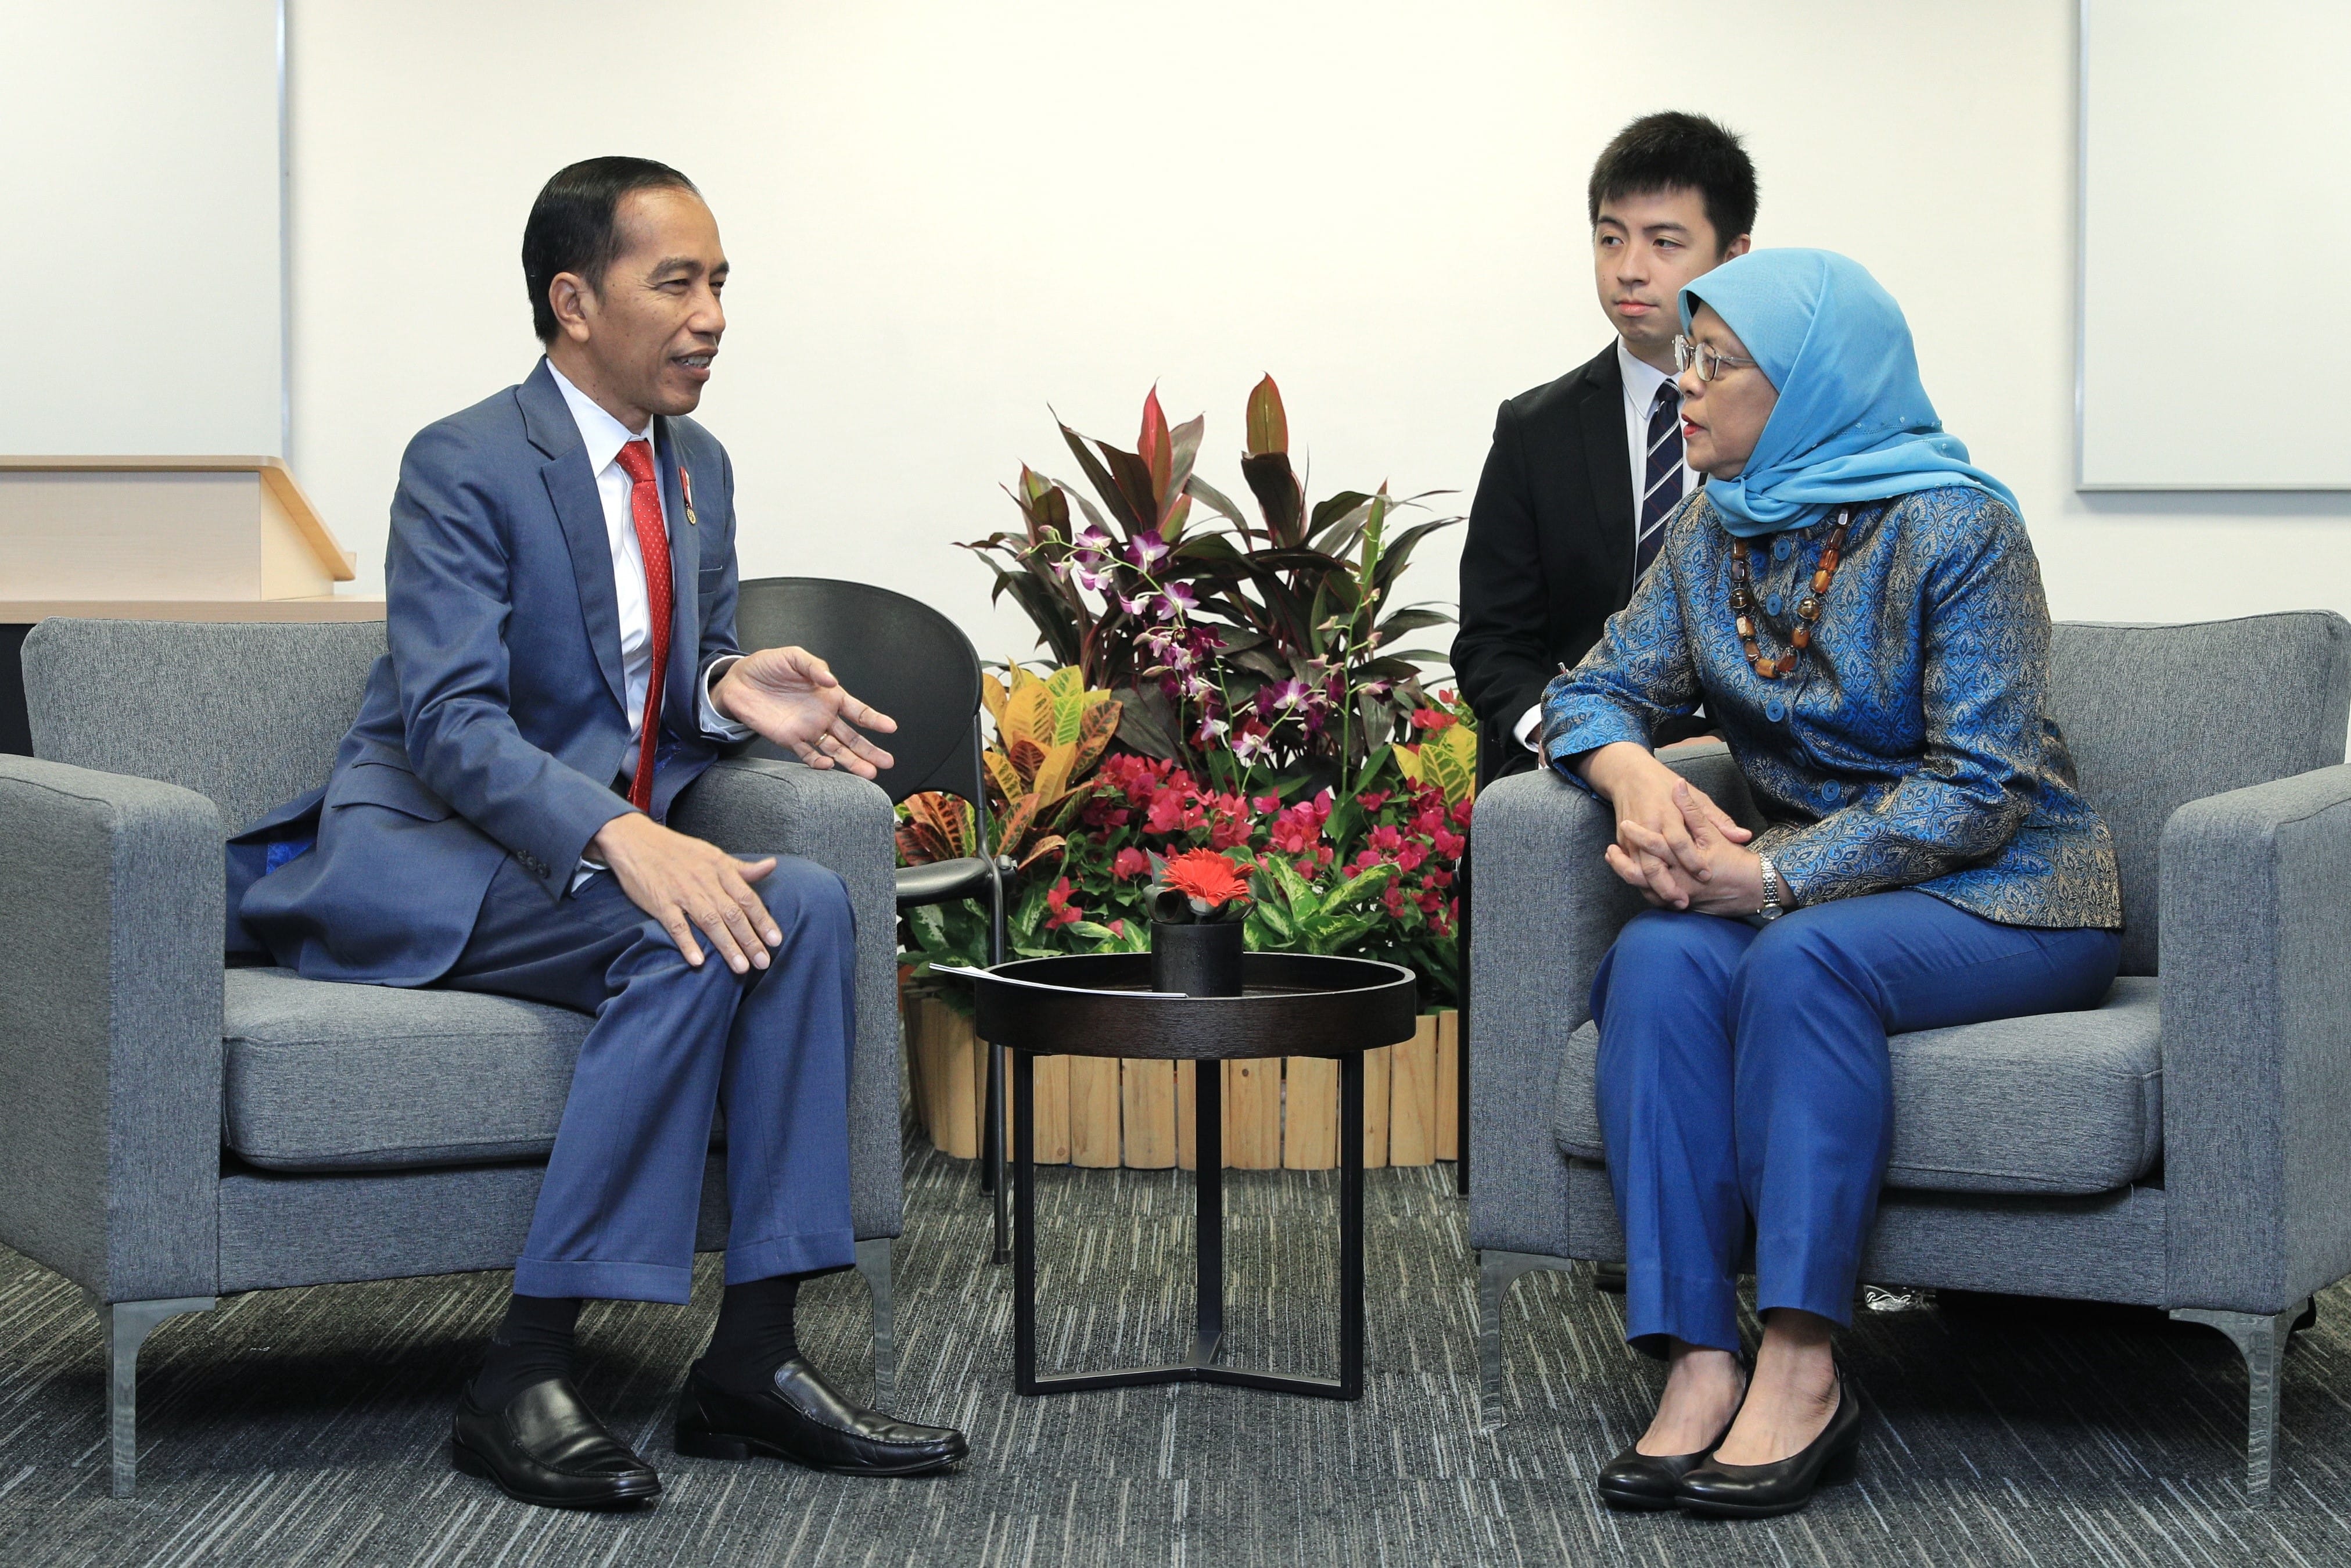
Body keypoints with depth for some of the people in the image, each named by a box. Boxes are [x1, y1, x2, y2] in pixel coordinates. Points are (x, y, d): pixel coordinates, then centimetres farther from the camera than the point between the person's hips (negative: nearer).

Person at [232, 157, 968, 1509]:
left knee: (808, 904, -22)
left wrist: (735, 686, -8)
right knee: (690, 941, -31)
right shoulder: (465, 466, -13)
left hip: (614, 839, 7)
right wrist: (624, 840, -38)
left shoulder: (699, 467, 12)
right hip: (419, 852, -7)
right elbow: (451, 723, -22)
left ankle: (754, 1358, -20)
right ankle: (525, 1378, -28)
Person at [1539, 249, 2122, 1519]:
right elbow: (1598, 691, 11)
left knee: (1805, 957, -36)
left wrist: (1773, 877, -26)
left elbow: (1981, 788, -18)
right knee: (1659, 960, -27)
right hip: (1812, 880, 5)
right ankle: (1697, 1369, -35)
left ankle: (1800, 1372, -34)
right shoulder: (1716, 530, 8)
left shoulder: (1954, 530, -13)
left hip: (2004, 900, -5)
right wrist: (1635, 775, -14)